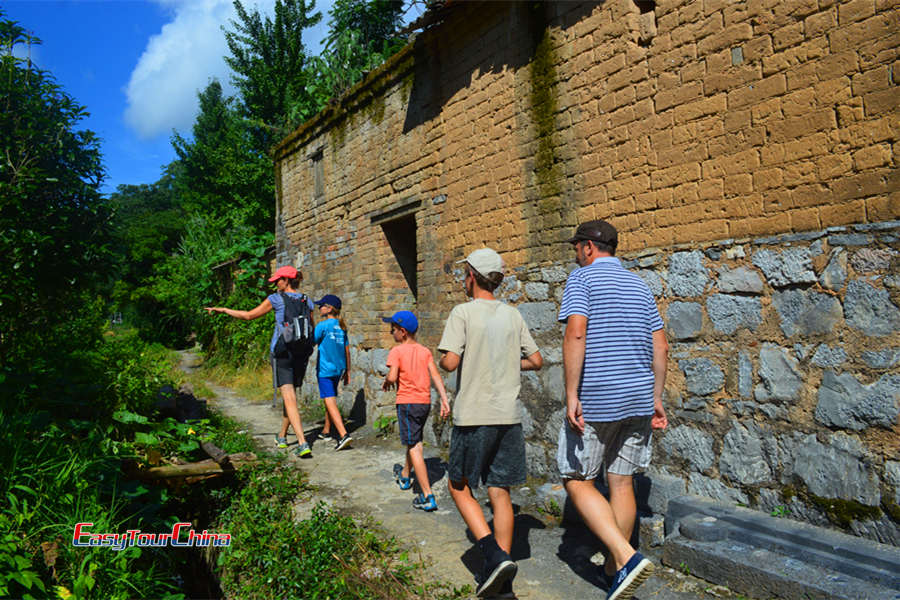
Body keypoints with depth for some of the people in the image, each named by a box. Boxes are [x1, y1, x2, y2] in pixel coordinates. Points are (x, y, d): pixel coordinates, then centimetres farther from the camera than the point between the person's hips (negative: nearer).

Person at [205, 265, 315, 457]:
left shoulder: (276, 299, -5)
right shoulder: (307, 301, 7)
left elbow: (249, 315, 3)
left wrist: (222, 309, 14)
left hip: (281, 352, -5)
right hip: (301, 354, 5)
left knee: (289, 399, -8)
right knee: (290, 394, 20)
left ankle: (303, 444, -19)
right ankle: (282, 437, 35)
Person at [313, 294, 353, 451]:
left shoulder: (323, 325, -12)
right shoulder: (341, 327, 8)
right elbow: (347, 350, 11)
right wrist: (347, 371, 17)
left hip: (325, 368, -7)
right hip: (338, 368, 7)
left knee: (330, 402, -10)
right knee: (330, 399, 21)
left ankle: (344, 435, -22)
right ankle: (326, 431, 34)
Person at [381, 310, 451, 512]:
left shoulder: (397, 351, -9)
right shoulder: (425, 351, 7)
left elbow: (392, 376, -21)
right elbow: (435, 376, 0)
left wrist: (386, 382, 2)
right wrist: (445, 400, -4)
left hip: (407, 402, -7)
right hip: (425, 402, 7)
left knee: (414, 447, -5)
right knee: (414, 440, 25)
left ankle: (427, 497, -11)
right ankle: (404, 476, 49)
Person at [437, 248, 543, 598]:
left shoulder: (463, 312, -8)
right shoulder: (513, 315, 7)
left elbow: (450, 362, -18)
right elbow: (536, 361, 10)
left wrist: (442, 359, 4)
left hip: (473, 416, -5)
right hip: (509, 416, 5)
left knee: (459, 488, 12)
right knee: (500, 493, 10)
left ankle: (495, 556, -3)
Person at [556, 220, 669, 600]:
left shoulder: (582, 277, -5)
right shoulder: (639, 285, 15)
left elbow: (576, 333, -19)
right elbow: (660, 346, 12)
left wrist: (571, 396, -19)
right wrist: (656, 398, 16)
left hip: (595, 398, -7)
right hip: (638, 398, 7)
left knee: (577, 480, 5)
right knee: (621, 482, 13)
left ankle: (627, 556, -9)